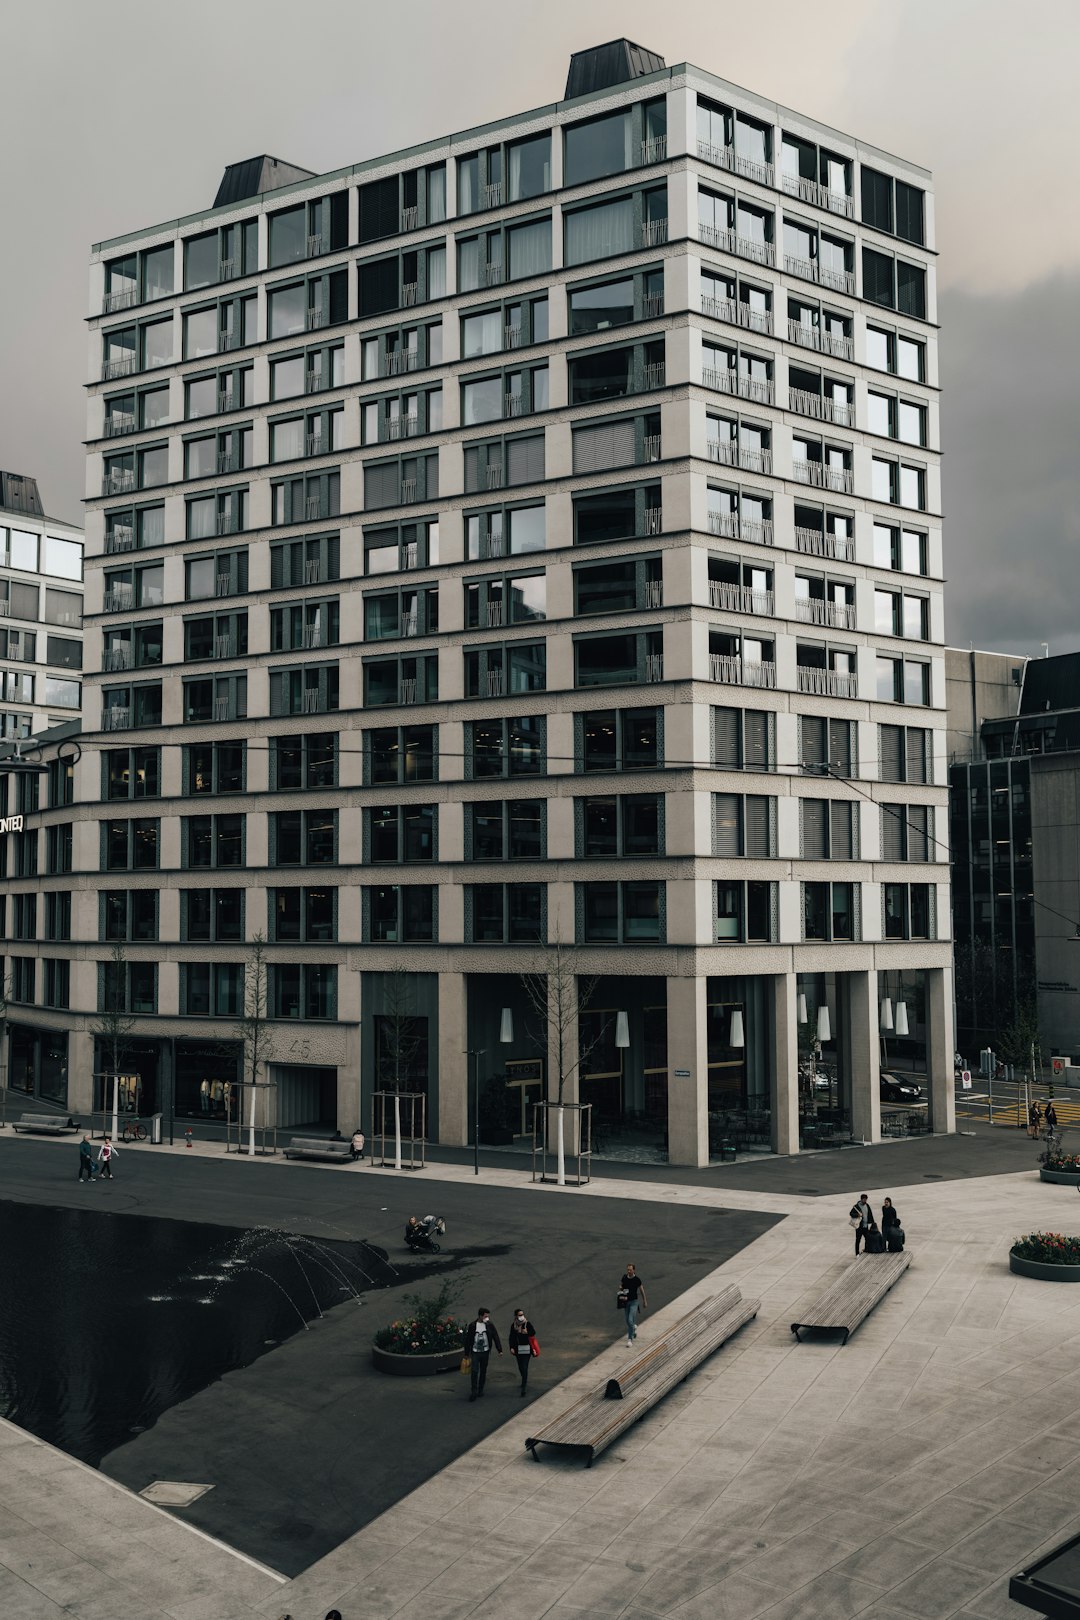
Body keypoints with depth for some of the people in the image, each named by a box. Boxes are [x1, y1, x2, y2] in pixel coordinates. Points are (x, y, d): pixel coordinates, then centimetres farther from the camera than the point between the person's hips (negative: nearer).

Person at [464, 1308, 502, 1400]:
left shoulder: (490, 1325, -2)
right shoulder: (472, 1326, -6)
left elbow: (496, 1338, 0)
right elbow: (468, 1340, 0)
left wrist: (500, 1350, -5)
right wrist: (466, 1354, 1)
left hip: (485, 1352, 2)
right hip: (474, 1352, -2)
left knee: (483, 1371, 11)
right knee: (474, 1372, -8)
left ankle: (480, 1389, 24)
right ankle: (473, 1392, -2)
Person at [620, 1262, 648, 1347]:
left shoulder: (637, 1279, -13)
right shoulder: (624, 1277, -3)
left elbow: (642, 1290, 0)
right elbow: (621, 1285, 15)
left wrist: (645, 1302, 7)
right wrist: (620, 1288, -10)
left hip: (634, 1302, -4)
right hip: (625, 1301, 4)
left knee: (630, 1320, -14)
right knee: (627, 1321, 15)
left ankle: (630, 1339, -6)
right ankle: (634, 1327, 48)